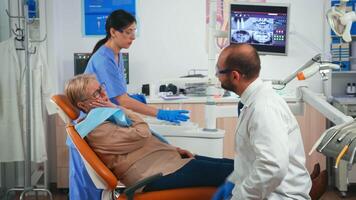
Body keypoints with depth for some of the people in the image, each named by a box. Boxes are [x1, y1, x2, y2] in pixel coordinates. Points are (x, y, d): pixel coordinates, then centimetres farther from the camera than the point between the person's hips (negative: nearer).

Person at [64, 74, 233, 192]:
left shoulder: (107, 115, 17)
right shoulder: (96, 128, -14)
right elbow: (141, 134, -18)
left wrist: (174, 149, 11)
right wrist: (118, 108, -6)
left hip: (164, 158, 10)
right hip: (156, 173, -10)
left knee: (229, 164, 1)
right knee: (231, 172, -14)